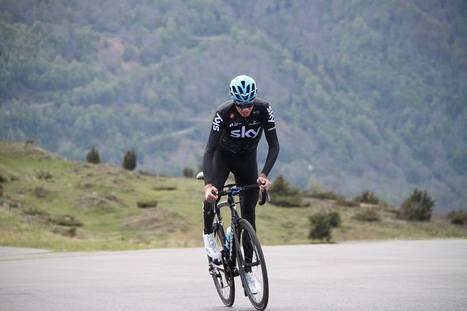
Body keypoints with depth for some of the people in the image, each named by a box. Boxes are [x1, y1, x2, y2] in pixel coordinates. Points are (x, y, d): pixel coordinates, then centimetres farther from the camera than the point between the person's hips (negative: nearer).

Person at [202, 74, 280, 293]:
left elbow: (274, 145, -24)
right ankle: (208, 234, -3)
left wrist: (264, 175, -38)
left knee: (249, 212, -4)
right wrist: (208, 184, -47)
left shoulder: (263, 110, -26)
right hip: (223, 155, -2)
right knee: (213, 193, -31)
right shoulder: (223, 113, -31)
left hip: (247, 159, 2)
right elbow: (209, 150, -34)